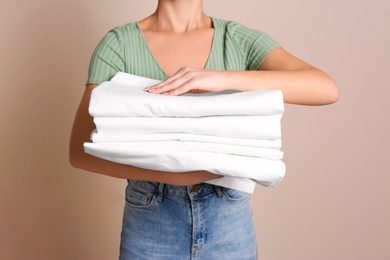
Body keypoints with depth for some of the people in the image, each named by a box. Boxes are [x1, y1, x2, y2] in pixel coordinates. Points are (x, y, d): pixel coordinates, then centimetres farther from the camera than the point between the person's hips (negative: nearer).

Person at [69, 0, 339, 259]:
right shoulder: (118, 43, -7)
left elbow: (327, 89, -17)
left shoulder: (241, 41, -3)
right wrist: (172, 173, -29)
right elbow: (80, 150, -15)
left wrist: (224, 78, -29)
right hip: (150, 222, -1)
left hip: (230, 218, 1)